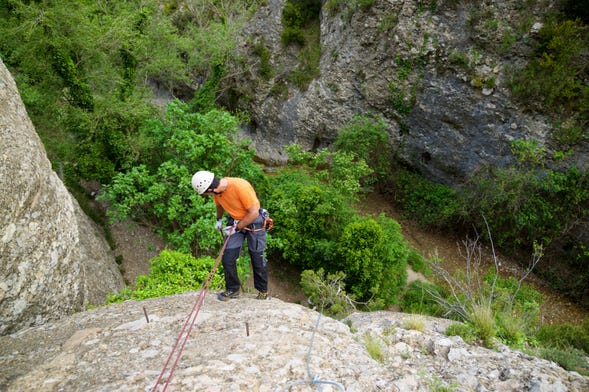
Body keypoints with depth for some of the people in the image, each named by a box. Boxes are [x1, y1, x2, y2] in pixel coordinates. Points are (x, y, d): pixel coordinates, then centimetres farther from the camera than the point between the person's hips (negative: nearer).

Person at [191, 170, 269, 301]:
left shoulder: (240, 186, -32)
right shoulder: (217, 190, -10)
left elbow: (254, 212, -25)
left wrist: (236, 228, -19)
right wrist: (219, 219, 19)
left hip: (253, 221, -6)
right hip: (234, 221, 6)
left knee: (257, 258, 1)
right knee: (227, 259, 0)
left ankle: (263, 291, 20)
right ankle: (232, 289, 19)